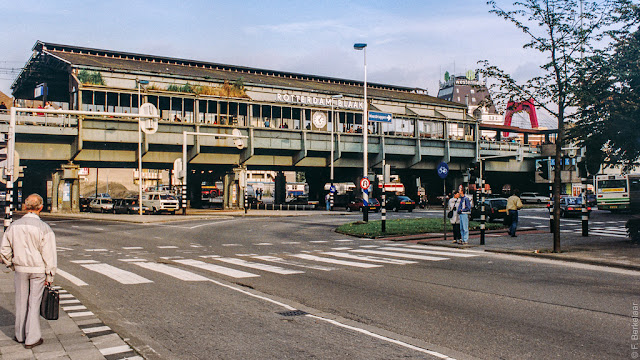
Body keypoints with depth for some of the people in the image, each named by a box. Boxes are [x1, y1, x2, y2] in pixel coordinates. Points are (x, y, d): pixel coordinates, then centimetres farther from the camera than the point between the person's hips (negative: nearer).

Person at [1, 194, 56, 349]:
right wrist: (49, 276, -4)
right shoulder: (44, 228, -14)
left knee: (21, 302, 16)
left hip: (20, 269, 3)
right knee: (34, 303, 5)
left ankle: (20, 335, 30)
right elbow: (49, 254, -12)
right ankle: (32, 338, 10)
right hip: (38, 270, -3)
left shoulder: (14, 226, -1)